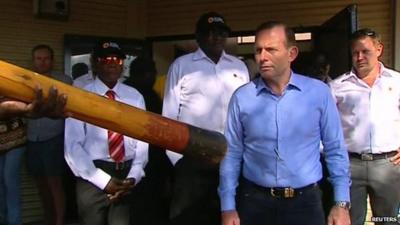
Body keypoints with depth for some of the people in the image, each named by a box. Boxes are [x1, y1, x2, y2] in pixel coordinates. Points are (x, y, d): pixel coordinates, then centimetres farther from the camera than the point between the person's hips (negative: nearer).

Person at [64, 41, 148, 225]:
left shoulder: (135, 96, 8)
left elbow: (142, 139, 5)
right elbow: (72, 146, -9)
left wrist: (134, 177, -10)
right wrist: (104, 180, -15)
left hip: (128, 176, 3)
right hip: (93, 178, -3)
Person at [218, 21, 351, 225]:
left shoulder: (319, 92, -4)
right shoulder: (241, 97, -4)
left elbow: (335, 150, 1)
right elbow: (232, 154, 1)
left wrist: (341, 203, -1)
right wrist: (228, 208, -1)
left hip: (305, 201, 0)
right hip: (255, 201, 1)